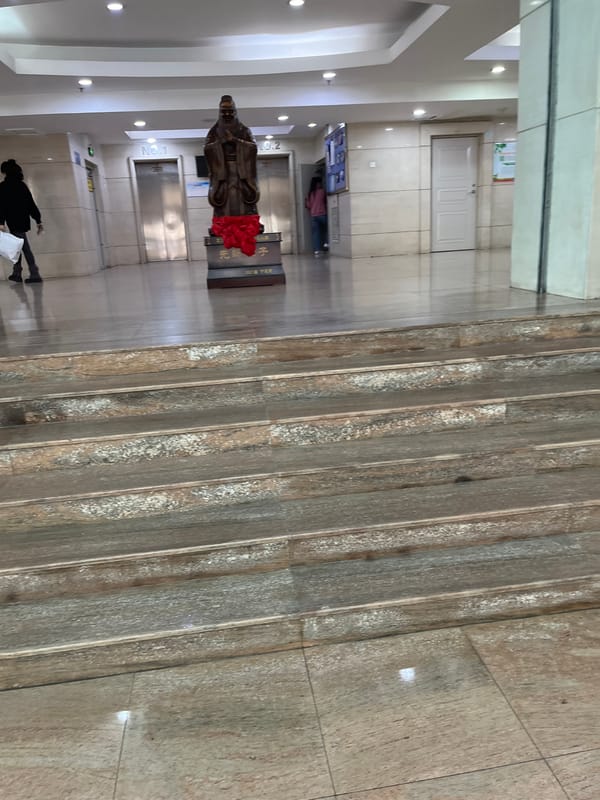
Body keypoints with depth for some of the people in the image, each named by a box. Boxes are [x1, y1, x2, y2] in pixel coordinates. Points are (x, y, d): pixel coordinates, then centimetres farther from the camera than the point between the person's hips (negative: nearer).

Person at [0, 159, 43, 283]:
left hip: (14, 221, -6)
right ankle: (17, 273, 14)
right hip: (24, 220, 6)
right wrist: (38, 220, 12)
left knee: (25, 247, -8)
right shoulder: (22, 185, 12)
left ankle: (35, 275, -13)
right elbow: (31, 203, 11)